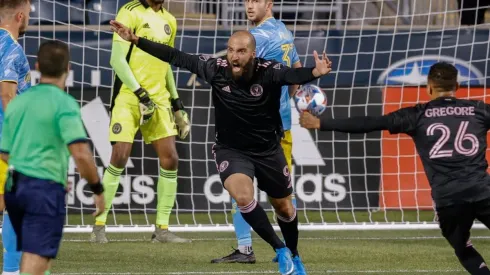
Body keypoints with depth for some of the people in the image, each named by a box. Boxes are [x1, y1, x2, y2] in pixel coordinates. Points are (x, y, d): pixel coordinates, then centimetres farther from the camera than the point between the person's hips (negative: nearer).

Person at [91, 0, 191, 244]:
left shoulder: (169, 21, 14)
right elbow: (117, 59, -13)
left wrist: (176, 103, 19)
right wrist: (141, 94, -18)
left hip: (159, 99, 6)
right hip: (129, 96, -6)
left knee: (170, 159, -3)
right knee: (120, 157, -11)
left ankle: (162, 229, 4)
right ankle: (99, 226, -1)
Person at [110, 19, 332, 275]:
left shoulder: (268, 71, -24)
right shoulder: (216, 68, -19)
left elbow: (293, 75, -44)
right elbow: (175, 56, -13)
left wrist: (314, 72, -67)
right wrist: (135, 40, -16)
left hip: (268, 150, 0)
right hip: (231, 150, 0)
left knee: (283, 206, 16)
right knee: (243, 197, -26)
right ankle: (280, 250, -7)